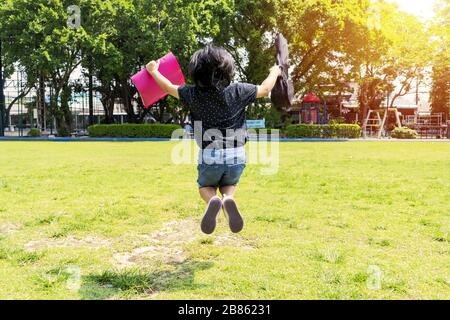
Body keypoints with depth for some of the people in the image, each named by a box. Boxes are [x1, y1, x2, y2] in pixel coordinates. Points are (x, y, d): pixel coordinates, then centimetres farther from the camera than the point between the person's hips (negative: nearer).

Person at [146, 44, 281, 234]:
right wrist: (275, 72, 32)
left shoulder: (193, 94, -3)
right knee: (229, 186, 28)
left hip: (209, 156, 0)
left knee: (205, 187, 27)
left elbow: (168, 87, 14)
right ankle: (228, 199, -10)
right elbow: (265, 89, 12)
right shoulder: (238, 91, -4)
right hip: (236, 156, 1)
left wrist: (153, 71, 33)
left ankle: (213, 200, -10)